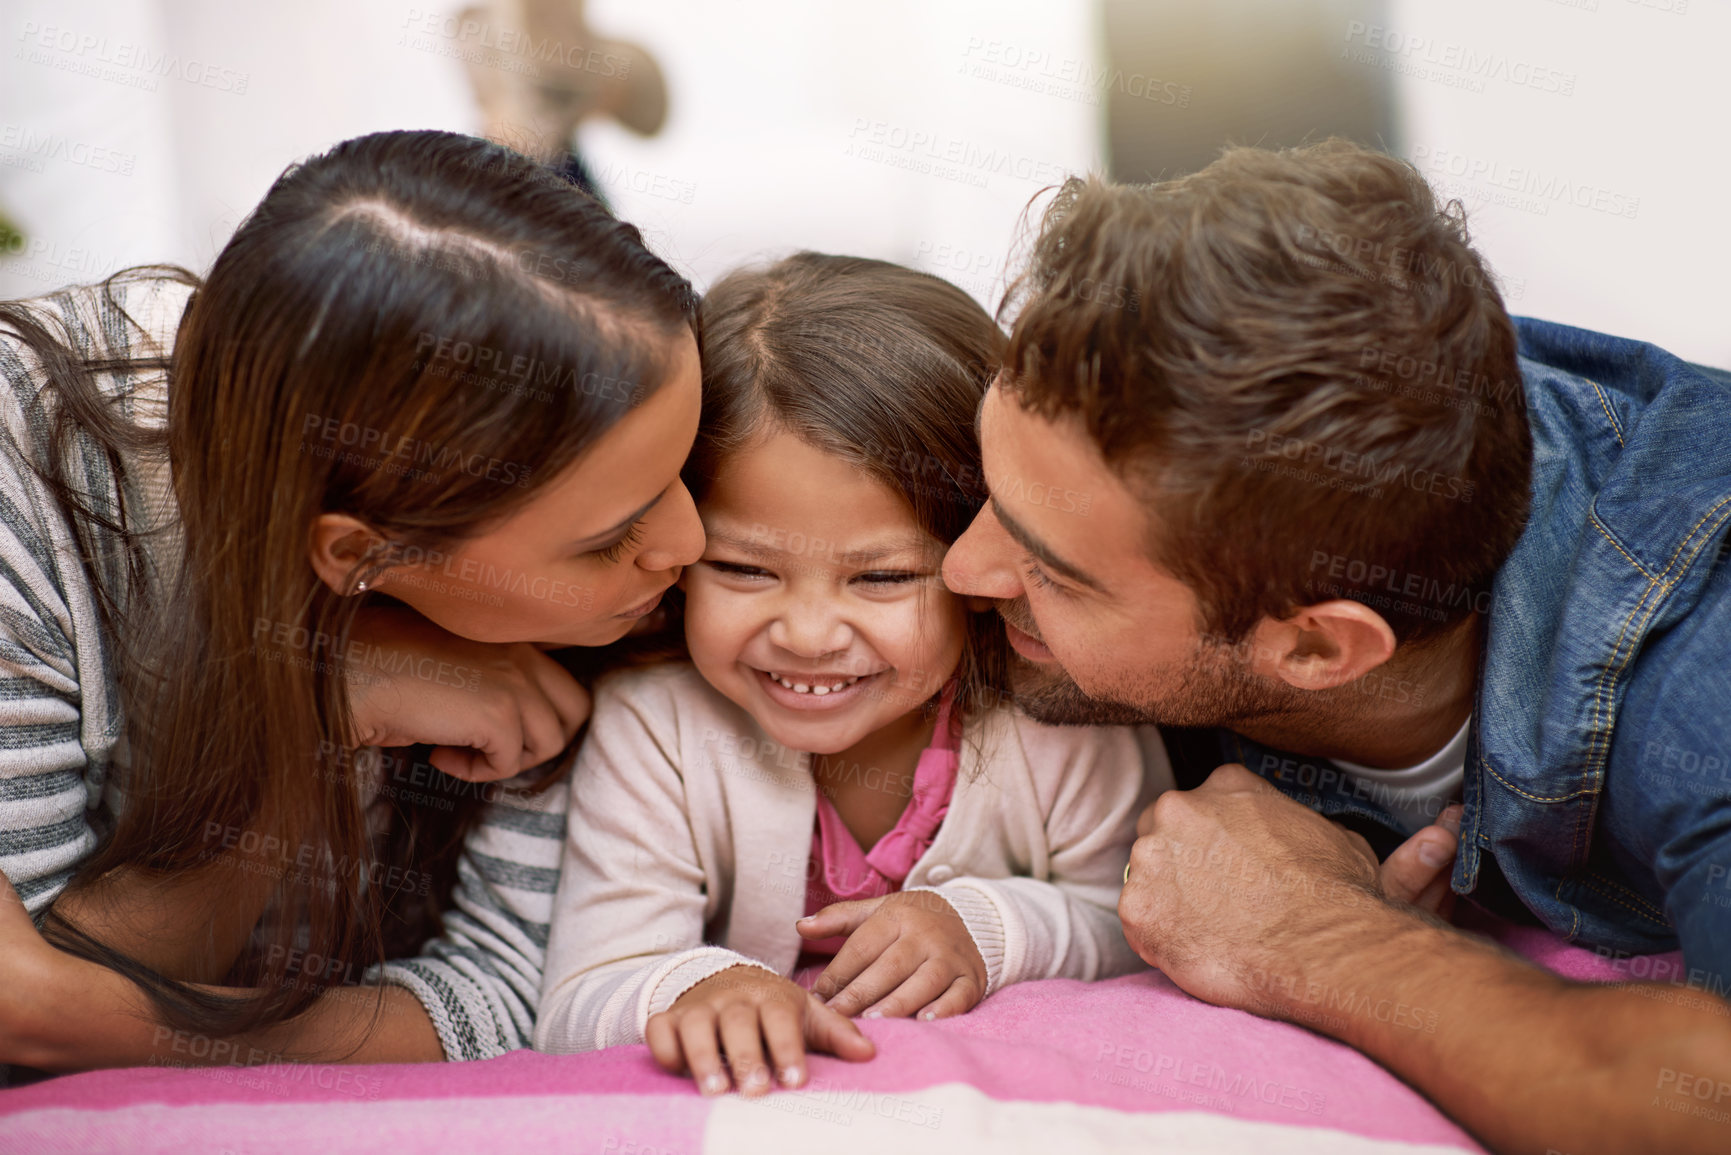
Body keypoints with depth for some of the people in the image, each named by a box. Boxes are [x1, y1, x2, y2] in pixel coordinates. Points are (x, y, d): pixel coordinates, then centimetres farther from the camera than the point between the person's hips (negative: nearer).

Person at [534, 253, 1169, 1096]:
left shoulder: (1071, 720, -17)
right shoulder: (652, 729, -19)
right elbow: (577, 1018, -22)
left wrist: (992, 930, -23)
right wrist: (699, 993, -44)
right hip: (738, 1105, 0)